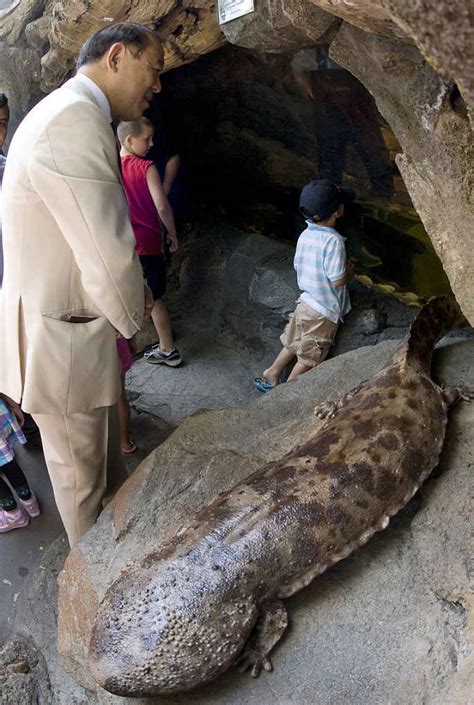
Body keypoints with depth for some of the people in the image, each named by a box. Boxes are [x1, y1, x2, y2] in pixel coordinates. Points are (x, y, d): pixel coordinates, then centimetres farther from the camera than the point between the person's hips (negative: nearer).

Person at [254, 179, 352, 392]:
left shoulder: (305, 235, 0)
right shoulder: (333, 240, -25)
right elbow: (337, 280, -24)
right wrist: (349, 271, -4)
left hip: (306, 301, 7)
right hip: (324, 312, -7)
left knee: (292, 345, 24)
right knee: (308, 358, 10)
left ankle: (270, 376, 33)